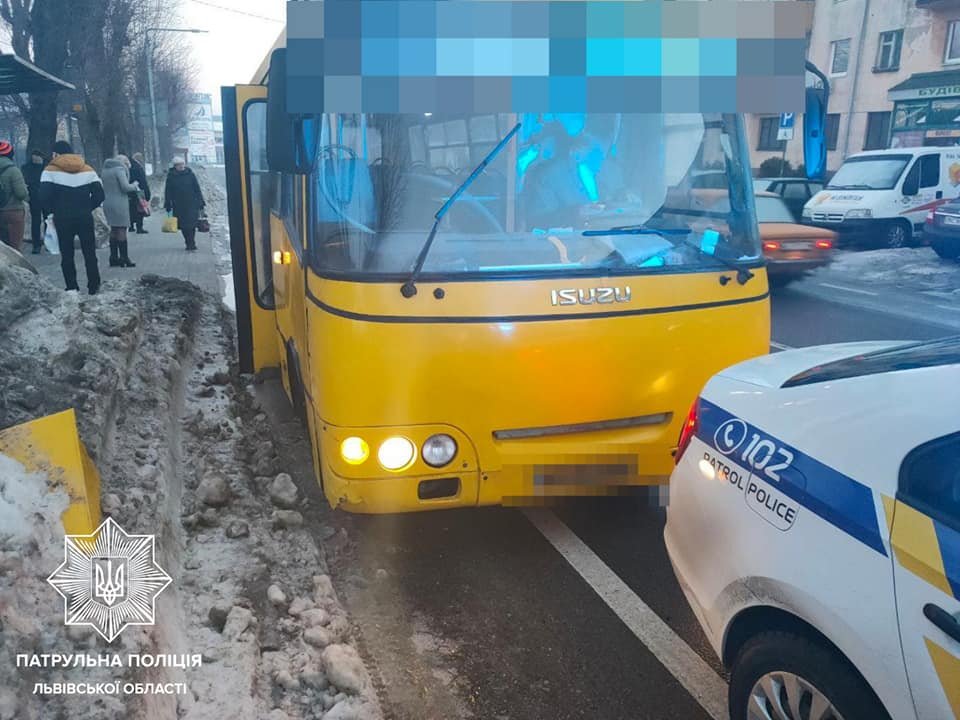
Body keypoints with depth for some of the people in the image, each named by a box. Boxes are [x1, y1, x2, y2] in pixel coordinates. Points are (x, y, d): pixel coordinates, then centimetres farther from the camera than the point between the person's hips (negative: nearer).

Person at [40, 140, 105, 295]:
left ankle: (72, 288, 6)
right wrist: (87, 208, 9)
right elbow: (99, 195, 0)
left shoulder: (50, 170, -3)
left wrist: (52, 211, 2)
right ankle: (94, 286, 10)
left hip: (62, 219, -2)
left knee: (67, 255, 7)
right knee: (90, 253, 10)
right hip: (85, 218, 2)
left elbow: (44, 197, -12)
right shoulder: (88, 170, 5)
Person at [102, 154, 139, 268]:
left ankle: (114, 258, 15)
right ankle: (124, 259, -4)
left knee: (113, 230, 13)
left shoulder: (105, 170, 16)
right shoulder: (120, 169, -10)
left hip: (107, 203, 8)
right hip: (119, 204, -8)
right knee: (122, 230, -5)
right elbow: (125, 187, -17)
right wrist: (135, 185, 2)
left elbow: (104, 187, 20)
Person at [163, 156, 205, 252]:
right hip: (178, 206, 2)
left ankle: (191, 245, -3)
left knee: (191, 225, -9)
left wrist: (200, 202, 2)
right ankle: (191, 244, 15)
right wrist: (168, 205, 2)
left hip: (191, 204, -1)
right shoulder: (171, 176, 4)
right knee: (183, 226, 4)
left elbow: (197, 189, 5)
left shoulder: (190, 174, 3)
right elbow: (168, 192, 6)